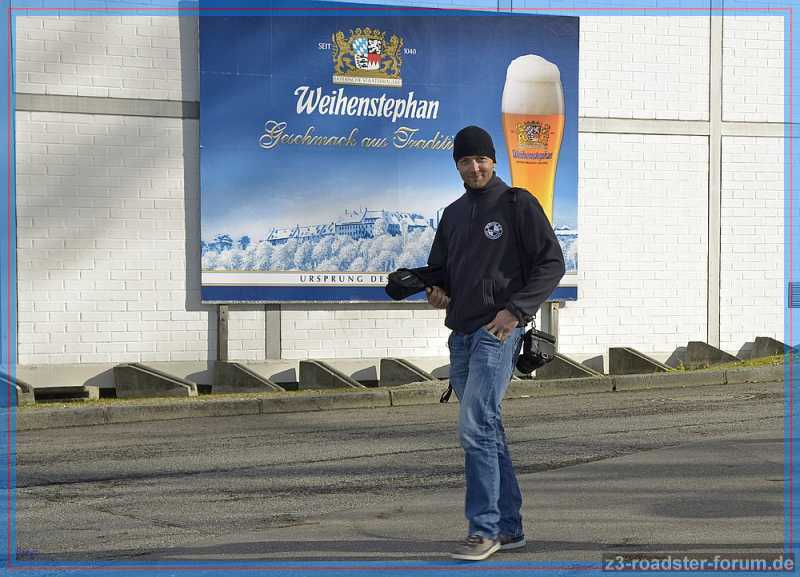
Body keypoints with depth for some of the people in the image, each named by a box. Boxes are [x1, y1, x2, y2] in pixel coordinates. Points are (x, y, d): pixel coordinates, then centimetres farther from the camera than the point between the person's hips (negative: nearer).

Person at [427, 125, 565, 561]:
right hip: (461, 334, 8)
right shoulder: (453, 214, 17)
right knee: (487, 432, 10)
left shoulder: (517, 204, -3)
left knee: (475, 429, -16)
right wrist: (436, 291, 3)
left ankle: (484, 529, -14)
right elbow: (438, 265, 27)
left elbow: (552, 264, -7)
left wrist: (514, 310, -17)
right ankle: (509, 527, 16)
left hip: (498, 332, -8)